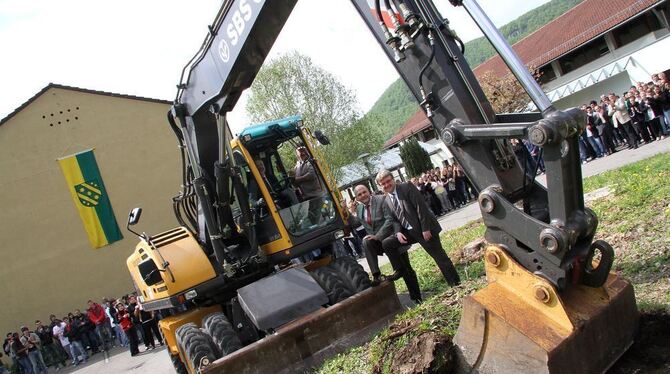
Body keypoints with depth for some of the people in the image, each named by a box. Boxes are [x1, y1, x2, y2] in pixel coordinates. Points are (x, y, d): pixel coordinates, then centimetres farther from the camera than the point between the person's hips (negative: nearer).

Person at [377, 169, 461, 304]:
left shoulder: (407, 187, -11)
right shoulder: (387, 200, 8)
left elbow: (421, 207, -15)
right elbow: (395, 218, 12)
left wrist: (425, 229, -20)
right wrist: (398, 232, -8)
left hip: (424, 229, -6)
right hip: (408, 231, 6)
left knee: (439, 256, -1)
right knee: (386, 244, -7)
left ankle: (456, 284, 12)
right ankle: (401, 271, 4)